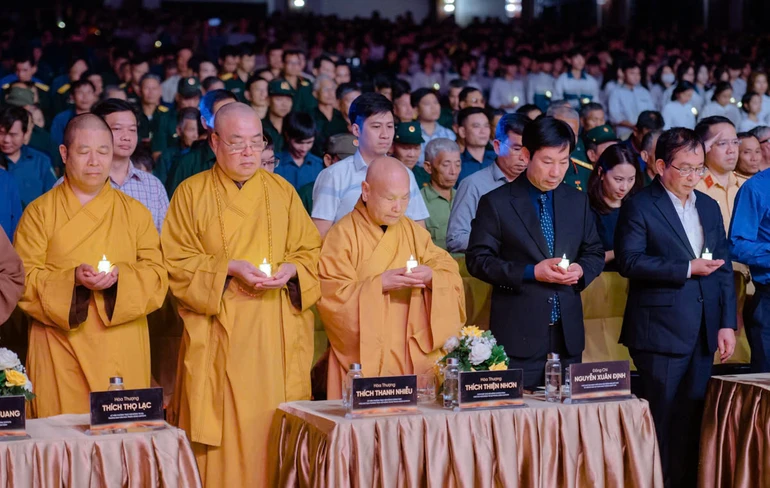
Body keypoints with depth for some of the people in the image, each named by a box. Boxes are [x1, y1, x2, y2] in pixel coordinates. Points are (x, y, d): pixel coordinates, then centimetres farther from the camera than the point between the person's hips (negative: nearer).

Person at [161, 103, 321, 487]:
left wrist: (290, 269, -10)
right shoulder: (192, 193, 3)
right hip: (219, 337, -2)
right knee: (223, 429, -4)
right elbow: (176, 261, -2)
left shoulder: (282, 191, 10)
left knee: (274, 425, 1)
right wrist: (228, 268, -15)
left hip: (278, 336, 2)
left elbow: (311, 250, 11)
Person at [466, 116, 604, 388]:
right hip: (519, 334, -4)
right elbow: (477, 260, -5)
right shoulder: (496, 203, -2)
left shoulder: (578, 202, 12)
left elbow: (595, 253, 18)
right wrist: (530, 273, -14)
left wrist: (581, 270, -5)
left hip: (568, 333, 4)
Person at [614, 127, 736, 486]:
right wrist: (687, 268, -18)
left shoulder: (709, 207, 15)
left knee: (691, 420, 9)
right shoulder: (639, 207, -4)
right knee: (661, 420, -2)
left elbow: (724, 269, 15)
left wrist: (727, 323, 7)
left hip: (702, 334, 6)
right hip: (660, 333, -6)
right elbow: (629, 261, -15)